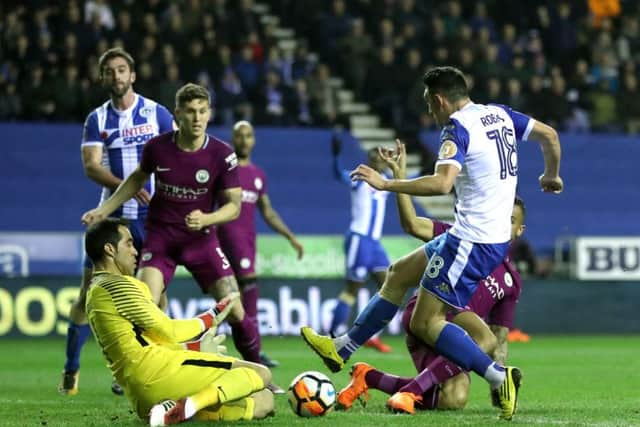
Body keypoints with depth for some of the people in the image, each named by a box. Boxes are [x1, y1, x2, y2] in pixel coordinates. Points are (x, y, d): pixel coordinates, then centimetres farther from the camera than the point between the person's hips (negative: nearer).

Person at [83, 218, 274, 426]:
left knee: (263, 401, 8)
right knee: (260, 374, -12)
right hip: (158, 370, -9)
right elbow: (167, 330, -3)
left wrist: (196, 347, 23)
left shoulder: (95, 292, 26)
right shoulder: (115, 285, -5)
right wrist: (210, 318, 13)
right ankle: (188, 406, -29)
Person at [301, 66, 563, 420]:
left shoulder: (457, 128, -16)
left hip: (472, 242, -10)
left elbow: (442, 183, -31)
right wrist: (551, 176, 34)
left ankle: (499, 378, -10)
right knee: (399, 273, 19)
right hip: (494, 236, 10)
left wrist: (385, 183, -26)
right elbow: (549, 135, 17)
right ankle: (341, 349, 24)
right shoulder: (500, 114, 9)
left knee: (424, 323, -4)